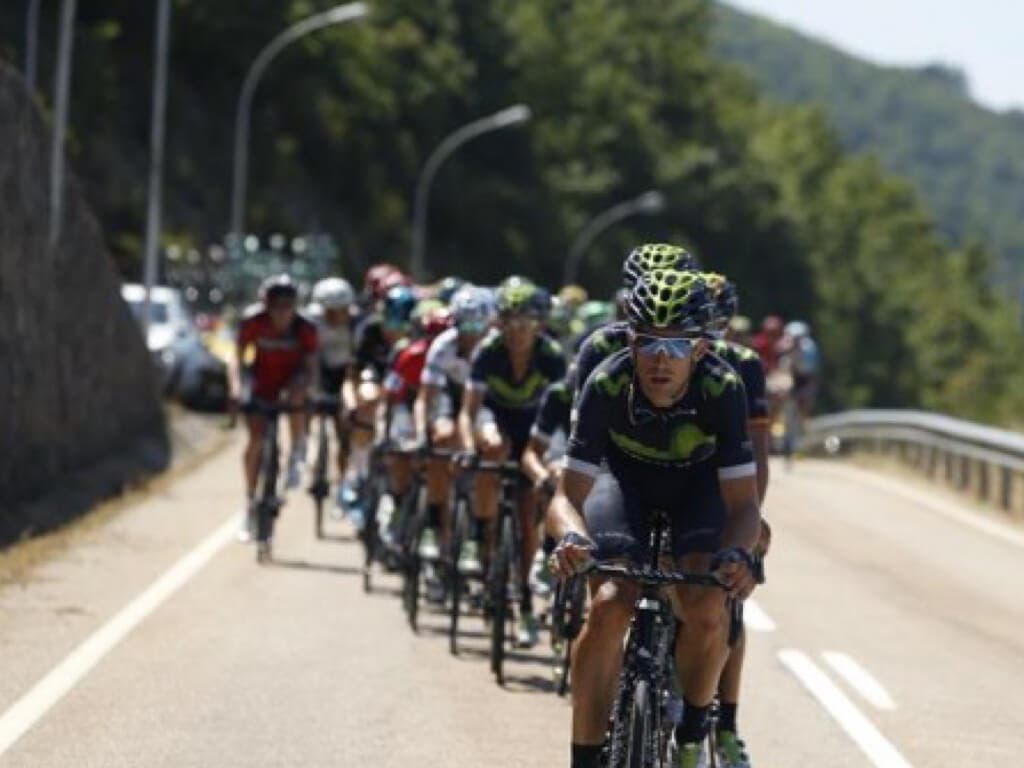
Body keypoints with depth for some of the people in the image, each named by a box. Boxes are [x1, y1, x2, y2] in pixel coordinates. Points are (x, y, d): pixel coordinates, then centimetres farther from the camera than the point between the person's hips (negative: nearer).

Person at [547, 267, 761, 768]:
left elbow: (742, 502, -32)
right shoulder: (607, 384, -33)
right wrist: (571, 536, -54)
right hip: (626, 478, 0)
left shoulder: (723, 388, -33)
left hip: (699, 486, 0)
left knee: (706, 610, -24)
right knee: (609, 608, -23)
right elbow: (568, 495, -32)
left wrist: (739, 553, -53)